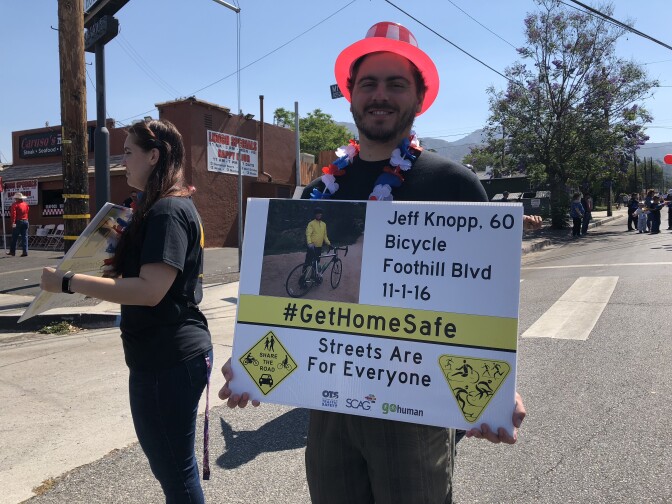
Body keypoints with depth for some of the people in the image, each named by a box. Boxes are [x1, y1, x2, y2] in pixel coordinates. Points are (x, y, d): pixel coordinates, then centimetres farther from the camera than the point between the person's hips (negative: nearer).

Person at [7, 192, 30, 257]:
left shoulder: (15, 204, -8)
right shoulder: (26, 204, 10)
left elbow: (13, 214, -15)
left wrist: (13, 222, -19)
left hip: (18, 222, -5)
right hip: (25, 221, 5)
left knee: (14, 237, 5)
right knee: (25, 237, 4)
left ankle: (12, 251, 12)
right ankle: (25, 251, -2)